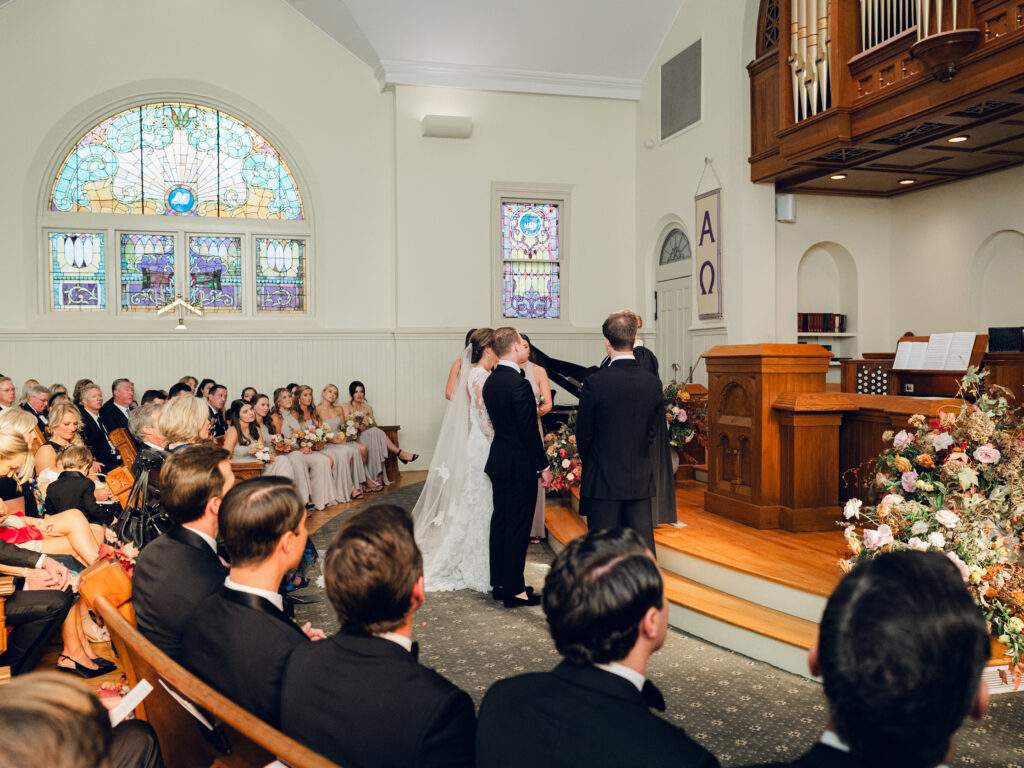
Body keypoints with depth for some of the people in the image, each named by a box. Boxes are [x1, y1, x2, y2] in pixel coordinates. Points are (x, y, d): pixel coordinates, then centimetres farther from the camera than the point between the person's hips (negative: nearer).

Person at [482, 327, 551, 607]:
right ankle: (514, 589, 7)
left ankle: (499, 582, 26)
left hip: (499, 461, 9)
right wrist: (543, 466, -13)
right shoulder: (518, 384, -21)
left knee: (499, 521, 15)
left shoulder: (491, 380, 6)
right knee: (518, 527, -1)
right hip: (520, 466, -9)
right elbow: (530, 431, -19)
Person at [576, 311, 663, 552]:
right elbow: (652, 430, 6)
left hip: (603, 481, -4)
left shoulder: (594, 382, -14)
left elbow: (583, 433, -5)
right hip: (641, 481, 4)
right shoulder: (653, 383, -2)